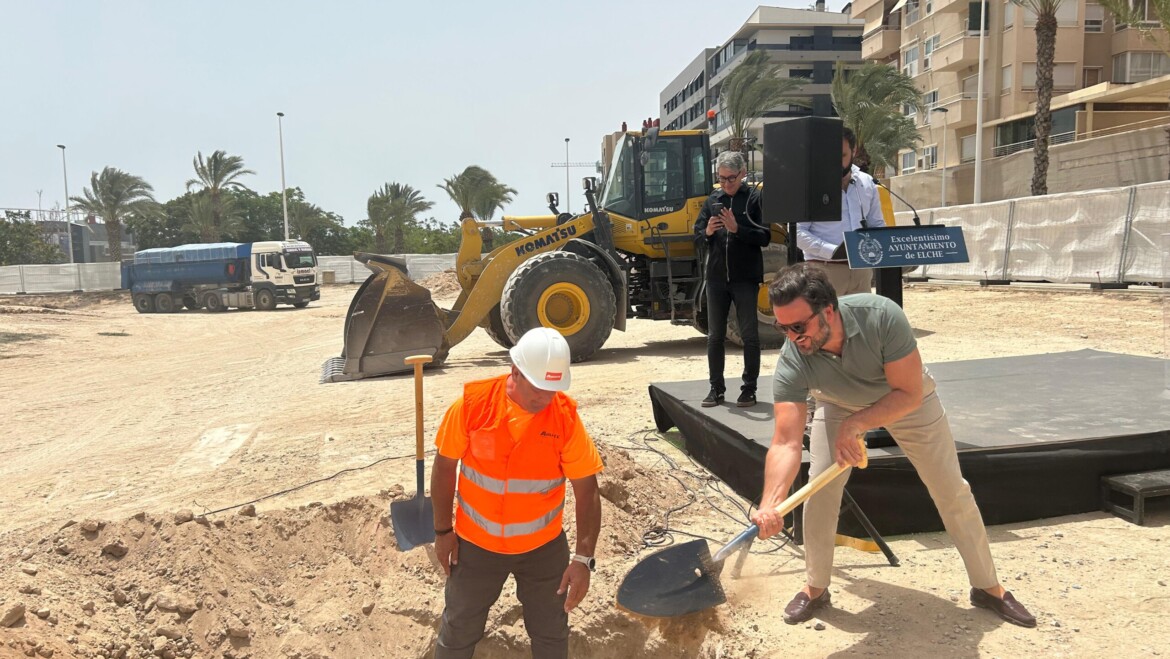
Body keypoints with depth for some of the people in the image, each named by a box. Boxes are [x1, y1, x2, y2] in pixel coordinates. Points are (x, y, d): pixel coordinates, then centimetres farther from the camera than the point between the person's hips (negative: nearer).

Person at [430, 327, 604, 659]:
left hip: (543, 546, 0)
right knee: (459, 630, 19)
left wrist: (584, 557, -19)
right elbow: (445, 466, -6)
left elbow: (587, 489, -15)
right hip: (476, 543, 0)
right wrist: (443, 530, -1)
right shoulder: (472, 403, -19)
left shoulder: (566, 417, -20)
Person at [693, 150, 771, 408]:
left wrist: (737, 229, -21)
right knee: (715, 336, 8)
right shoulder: (713, 200, 9)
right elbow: (698, 239, 10)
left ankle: (749, 389, 13)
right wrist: (707, 233, -12)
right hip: (716, 277, 4)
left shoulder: (755, 198, -3)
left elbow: (765, 237, -9)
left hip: (746, 278, -4)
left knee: (749, 335, 3)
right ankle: (716, 388, 18)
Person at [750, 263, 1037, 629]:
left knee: (953, 491, 5)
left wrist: (855, 424, -43)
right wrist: (770, 503, -55)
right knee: (819, 488, -12)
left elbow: (909, 394, -33)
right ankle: (815, 588, 8)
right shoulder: (791, 364, -36)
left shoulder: (881, 316, -41)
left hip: (905, 400, -1)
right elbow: (786, 443, -40)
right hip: (839, 406, 1)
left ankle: (988, 587, 25)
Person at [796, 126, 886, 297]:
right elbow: (798, 231, -10)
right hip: (825, 270, -6)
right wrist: (833, 251, -20)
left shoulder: (867, 183, 12)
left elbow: (877, 224, 19)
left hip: (860, 269, 6)